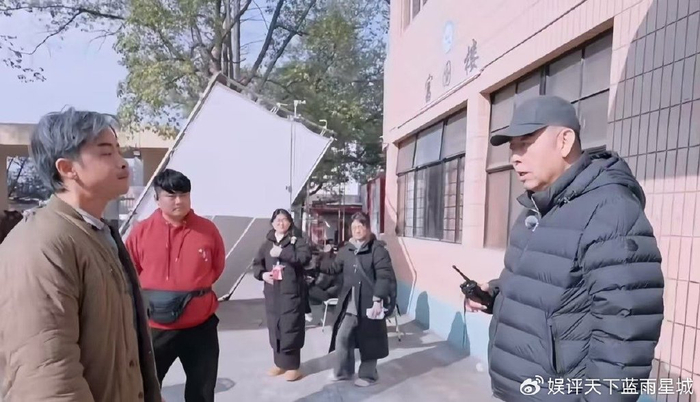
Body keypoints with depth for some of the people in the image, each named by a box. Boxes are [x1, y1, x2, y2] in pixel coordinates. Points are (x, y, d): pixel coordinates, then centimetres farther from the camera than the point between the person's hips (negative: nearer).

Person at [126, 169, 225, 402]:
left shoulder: (208, 229, -5)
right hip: (155, 327, 0)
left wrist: (195, 289, 5)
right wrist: (149, 296, 0)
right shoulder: (142, 231, -7)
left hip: (200, 325, 1)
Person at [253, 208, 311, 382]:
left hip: (292, 291, -4)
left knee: (290, 327, -3)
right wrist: (262, 274, -8)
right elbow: (256, 264, 13)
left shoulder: (297, 239, 0)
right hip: (272, 292, 4)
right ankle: (280, 363, 25)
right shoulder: (267, 243, 11)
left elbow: (305, 256, -17)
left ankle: (292, 365, 10)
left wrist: (281, 253, -22)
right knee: (274, 327, 10)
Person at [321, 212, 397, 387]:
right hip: (349, 303, 6)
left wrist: (378, 300, -19)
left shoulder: (377, 249, -11)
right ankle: (342, 371, 31)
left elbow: (385, 277, -15)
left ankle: (368, 375, 28)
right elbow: (334, 268, 16)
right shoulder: (346, 250, 7)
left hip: (369, 302, -5)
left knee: (368, 340, 8)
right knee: (342, 337, 10)